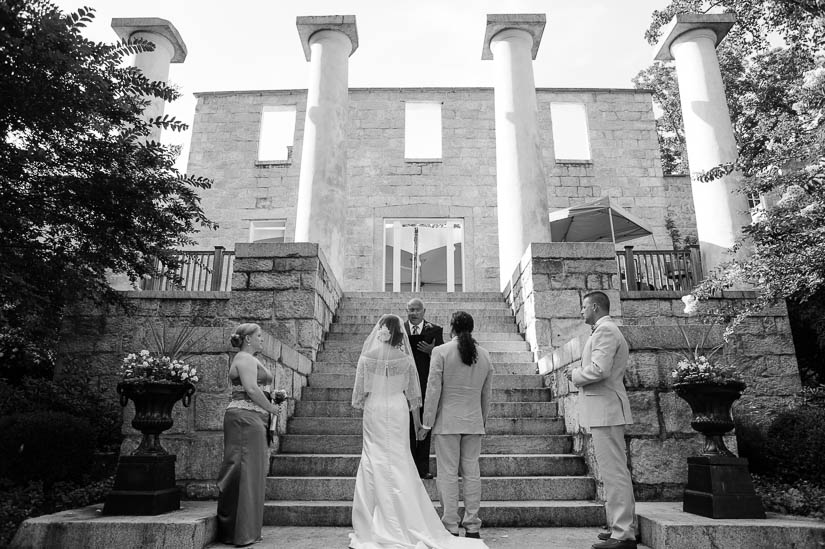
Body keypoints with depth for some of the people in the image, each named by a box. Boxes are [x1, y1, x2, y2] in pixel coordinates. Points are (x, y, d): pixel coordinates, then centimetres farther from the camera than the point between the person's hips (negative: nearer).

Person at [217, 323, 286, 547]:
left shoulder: (249, 360, 22)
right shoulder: (245, 359, -11)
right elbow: (251, 389, -21)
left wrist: (272, 396, 11)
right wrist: (270, 407, -9)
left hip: (252, 419, 10)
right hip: (245, 418, -10)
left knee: (252, 472, 12)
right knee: (245, 472, -6)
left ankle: (248, 530, 20)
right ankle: (241, 533, 2)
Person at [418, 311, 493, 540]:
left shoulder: (441, 352, -8)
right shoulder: (484, 355, 6)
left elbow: (433, 390, -9)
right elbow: (487, 394, 12)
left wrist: (427, 423, -2)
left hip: (447, 421, -4)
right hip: (474, 422, 4)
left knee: (448, 474, 2)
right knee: (472, 473, 10)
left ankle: (450, 527, 8)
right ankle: (472, 527, 17)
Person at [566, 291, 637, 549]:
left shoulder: (605, 330, -12)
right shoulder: (607, 330, 21)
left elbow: (599, 369, -24)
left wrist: (576, 375, -8)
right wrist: (580, 373, 11)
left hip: (605, 410, -11)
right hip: (603, 411, 11)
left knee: (614, 472, -7)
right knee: (613, 471, 15)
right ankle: (620, 526, 24)